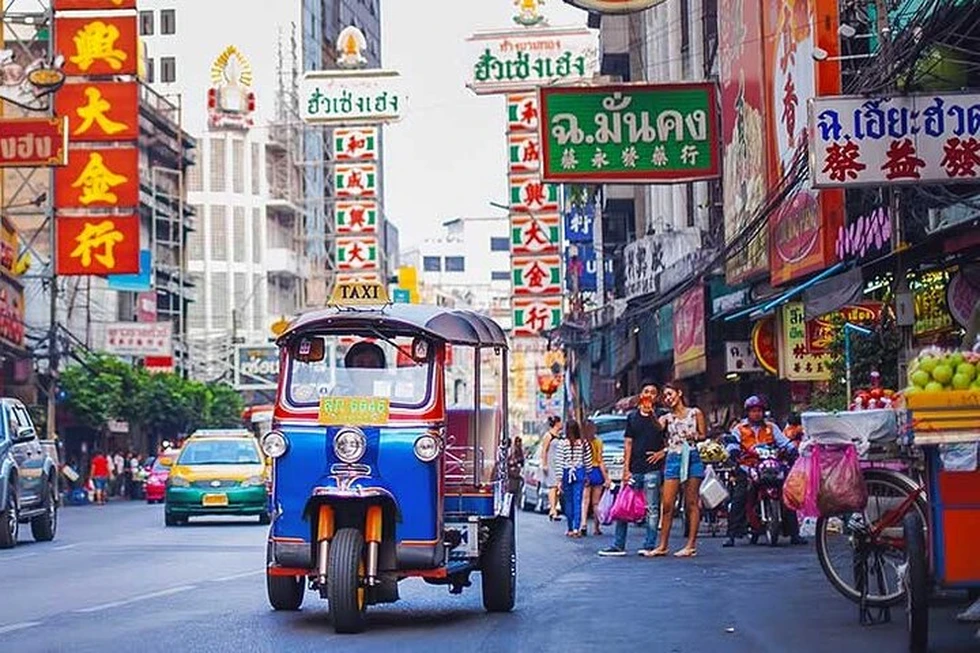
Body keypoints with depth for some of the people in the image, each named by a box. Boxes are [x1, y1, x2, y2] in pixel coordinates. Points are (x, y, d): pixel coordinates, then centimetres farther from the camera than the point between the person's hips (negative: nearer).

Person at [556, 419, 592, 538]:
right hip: (580, 474, 1)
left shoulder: (562, 443, -8)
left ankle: (570, 529, 14)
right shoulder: (584, 443, -2)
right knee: (577, 501, 1)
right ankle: (576, 528, -10)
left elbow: (560, 462, -7)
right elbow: (588, 461, 4)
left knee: (568, 501, 9)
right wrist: (587, 475, 15)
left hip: (566, 474, -1)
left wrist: (559, 479, -5)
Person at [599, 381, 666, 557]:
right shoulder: (632, 417, 11)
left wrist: (661, 453, -10)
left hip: (652, 469, -3)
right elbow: (628, 443, 9)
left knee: (651, 508, -2)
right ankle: (618, 546, 9)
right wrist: (626, 468, 2)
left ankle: (649, 546, 3)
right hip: (634, 469, 3)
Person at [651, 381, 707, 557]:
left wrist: (694, 436, -10)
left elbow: (703, 435, 10)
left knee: (692, 503, -1)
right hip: (673, 459, 2)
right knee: (667, 505, -3)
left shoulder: (695, 413, 8)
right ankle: (662, 546, 2)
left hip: (691, 458, -2)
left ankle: (691, 546, 0)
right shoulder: (667, 418, 12)